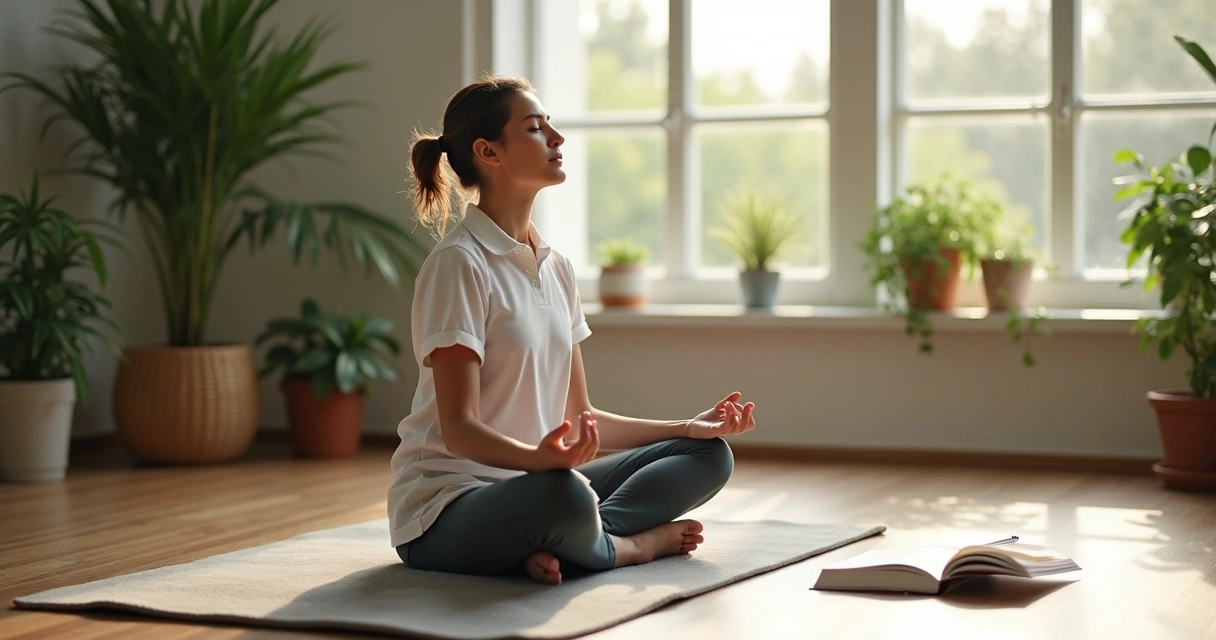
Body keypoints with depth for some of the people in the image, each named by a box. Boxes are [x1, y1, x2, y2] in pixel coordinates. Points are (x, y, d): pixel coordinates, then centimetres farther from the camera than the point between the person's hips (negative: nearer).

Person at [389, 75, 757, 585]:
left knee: (708, 454, 1)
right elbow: (458, 428, -18)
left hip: (534, 482, 9)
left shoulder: (556, 268, 12)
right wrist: (540, 458, -37)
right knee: (565, 496, -40)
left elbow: (579, 418, 13)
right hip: (447, 506, -9)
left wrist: (688, 427, 4)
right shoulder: (458, 263, -13)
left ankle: (553, 545, -17)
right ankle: (632, 545, -7)